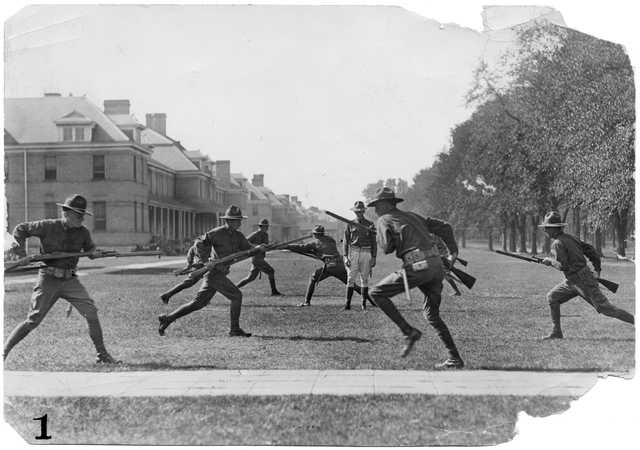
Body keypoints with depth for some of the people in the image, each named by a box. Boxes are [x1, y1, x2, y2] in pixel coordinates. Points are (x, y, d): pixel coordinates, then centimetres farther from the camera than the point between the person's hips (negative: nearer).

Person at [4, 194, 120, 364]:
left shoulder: (82, 232, 2)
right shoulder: (48, 226, -8)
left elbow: (89, 248, 19)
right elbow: (21, 228, 5)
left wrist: (94, 252, -4)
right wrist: (20, 248, -7)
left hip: (70, 280, 3)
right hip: (49, 280, -3)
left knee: (91, 313, -8)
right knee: (32, 321, -4)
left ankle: (102, 355, 2)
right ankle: (4, 352, 10)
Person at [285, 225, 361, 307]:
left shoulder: (315, 242, 13)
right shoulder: (331, 239, 27)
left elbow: (301, 247, 14)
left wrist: (286, 246, 23)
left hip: (329, 266, -4)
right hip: (340, 266, 4)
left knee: (313, 279, 14)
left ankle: (307, 301, 7)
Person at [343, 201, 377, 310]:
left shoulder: (370, 224, 8)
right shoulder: (350, 224, 7)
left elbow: (373, 242, 8)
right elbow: (346, 241, 6)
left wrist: (374, 257, 1)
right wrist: (345, 257, -3)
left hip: (366, 253, 0)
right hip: (353, 252, 0)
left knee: (365, 279, 4)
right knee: (351, 278, -4)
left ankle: (364, 303, 9)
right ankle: (347, 303, -3)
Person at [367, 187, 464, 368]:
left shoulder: (383, 220, 6)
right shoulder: (412, 216, 26)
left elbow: (387, 248, -8)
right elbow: (444, 227, 24)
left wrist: (380, 238, 15)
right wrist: (453, 251, 31)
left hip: (417, 267, -7)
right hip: (437, 266, 8)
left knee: (377, 293, 4)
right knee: (431, 314, 20)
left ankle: (409, 332, -2)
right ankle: (455, 359, 15)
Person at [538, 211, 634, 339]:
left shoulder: (557, 243, -16)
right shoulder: (570, 238, 11)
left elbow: (563, 266, -23)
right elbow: (591, 251, 12)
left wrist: (550, 261, -6)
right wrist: (597, 270, 17)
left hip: (583, 281, -10)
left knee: (606, 308, -7)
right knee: (552, 297, 8)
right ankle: (557, 332, 9)